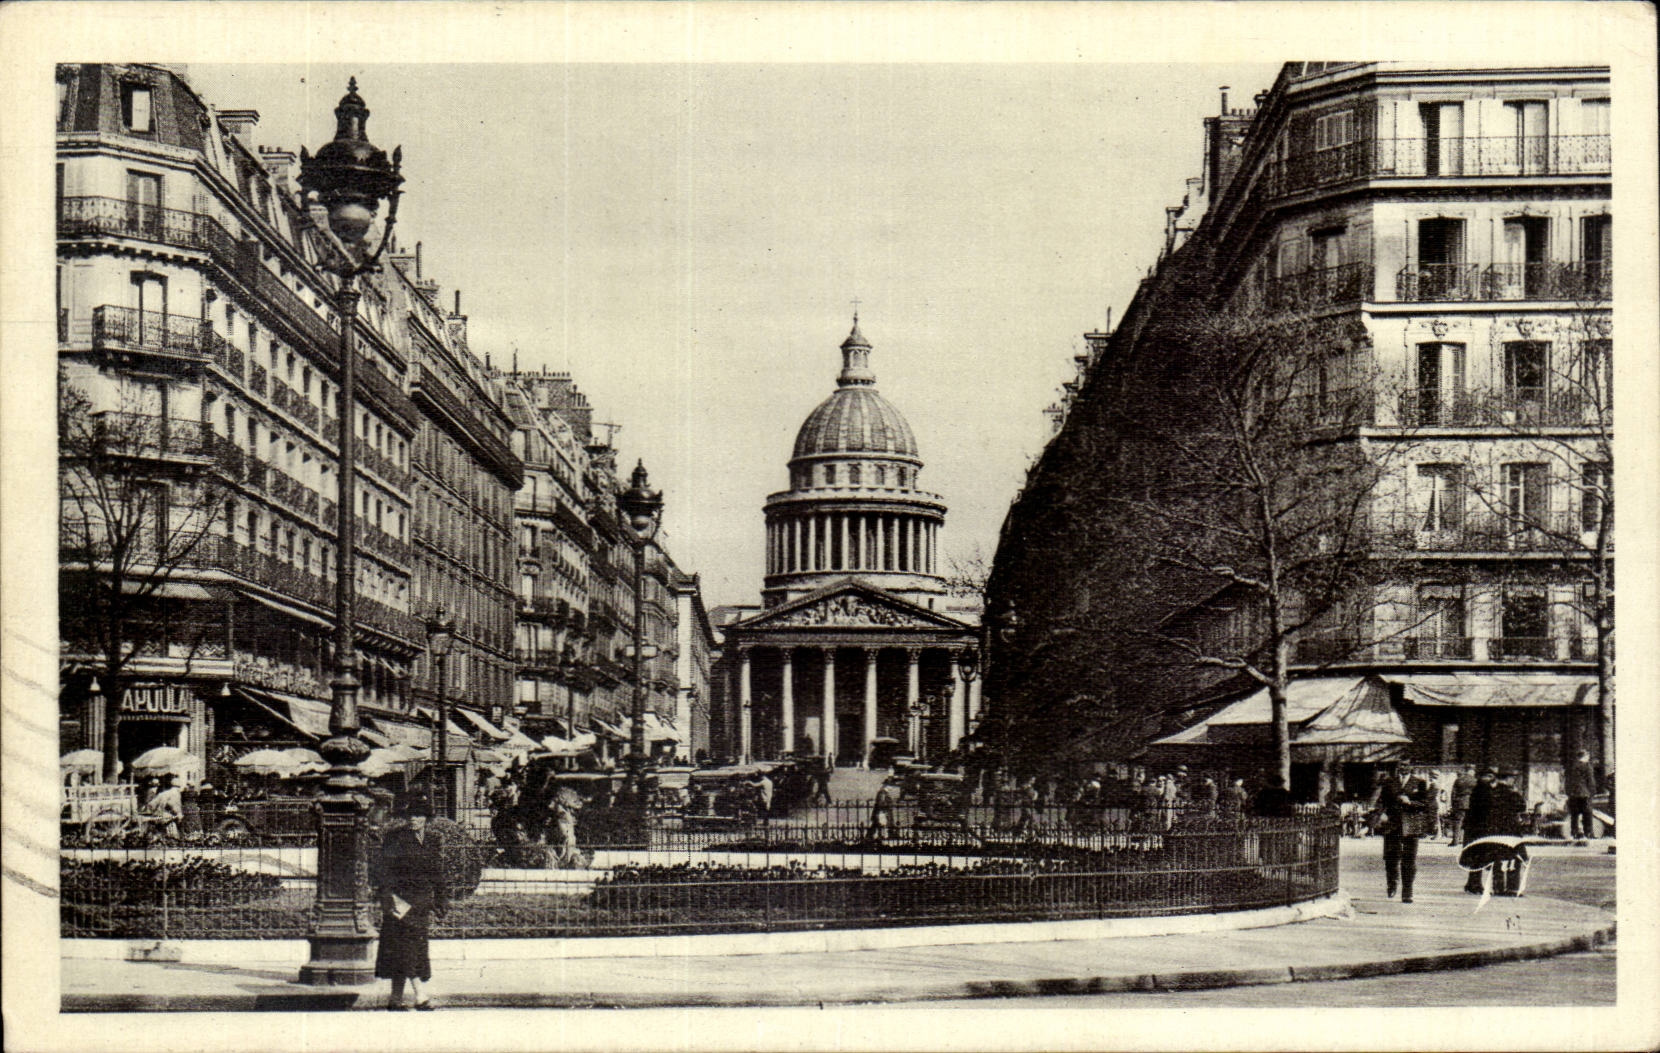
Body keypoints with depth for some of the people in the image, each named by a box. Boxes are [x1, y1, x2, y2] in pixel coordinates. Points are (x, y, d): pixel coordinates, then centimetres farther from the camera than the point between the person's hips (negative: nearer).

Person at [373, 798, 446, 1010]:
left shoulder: (431, 842, 13)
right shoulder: (396, 837, -4)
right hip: (400, 897, -6)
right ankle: (420, 995, -19)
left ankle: (396, 998, 11)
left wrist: (438, 902, 17)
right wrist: (388, 894, -18)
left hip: (421, 901, 6)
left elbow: (435, 874, 20)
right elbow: (382, 866, -8)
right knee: (405, 945, -13)